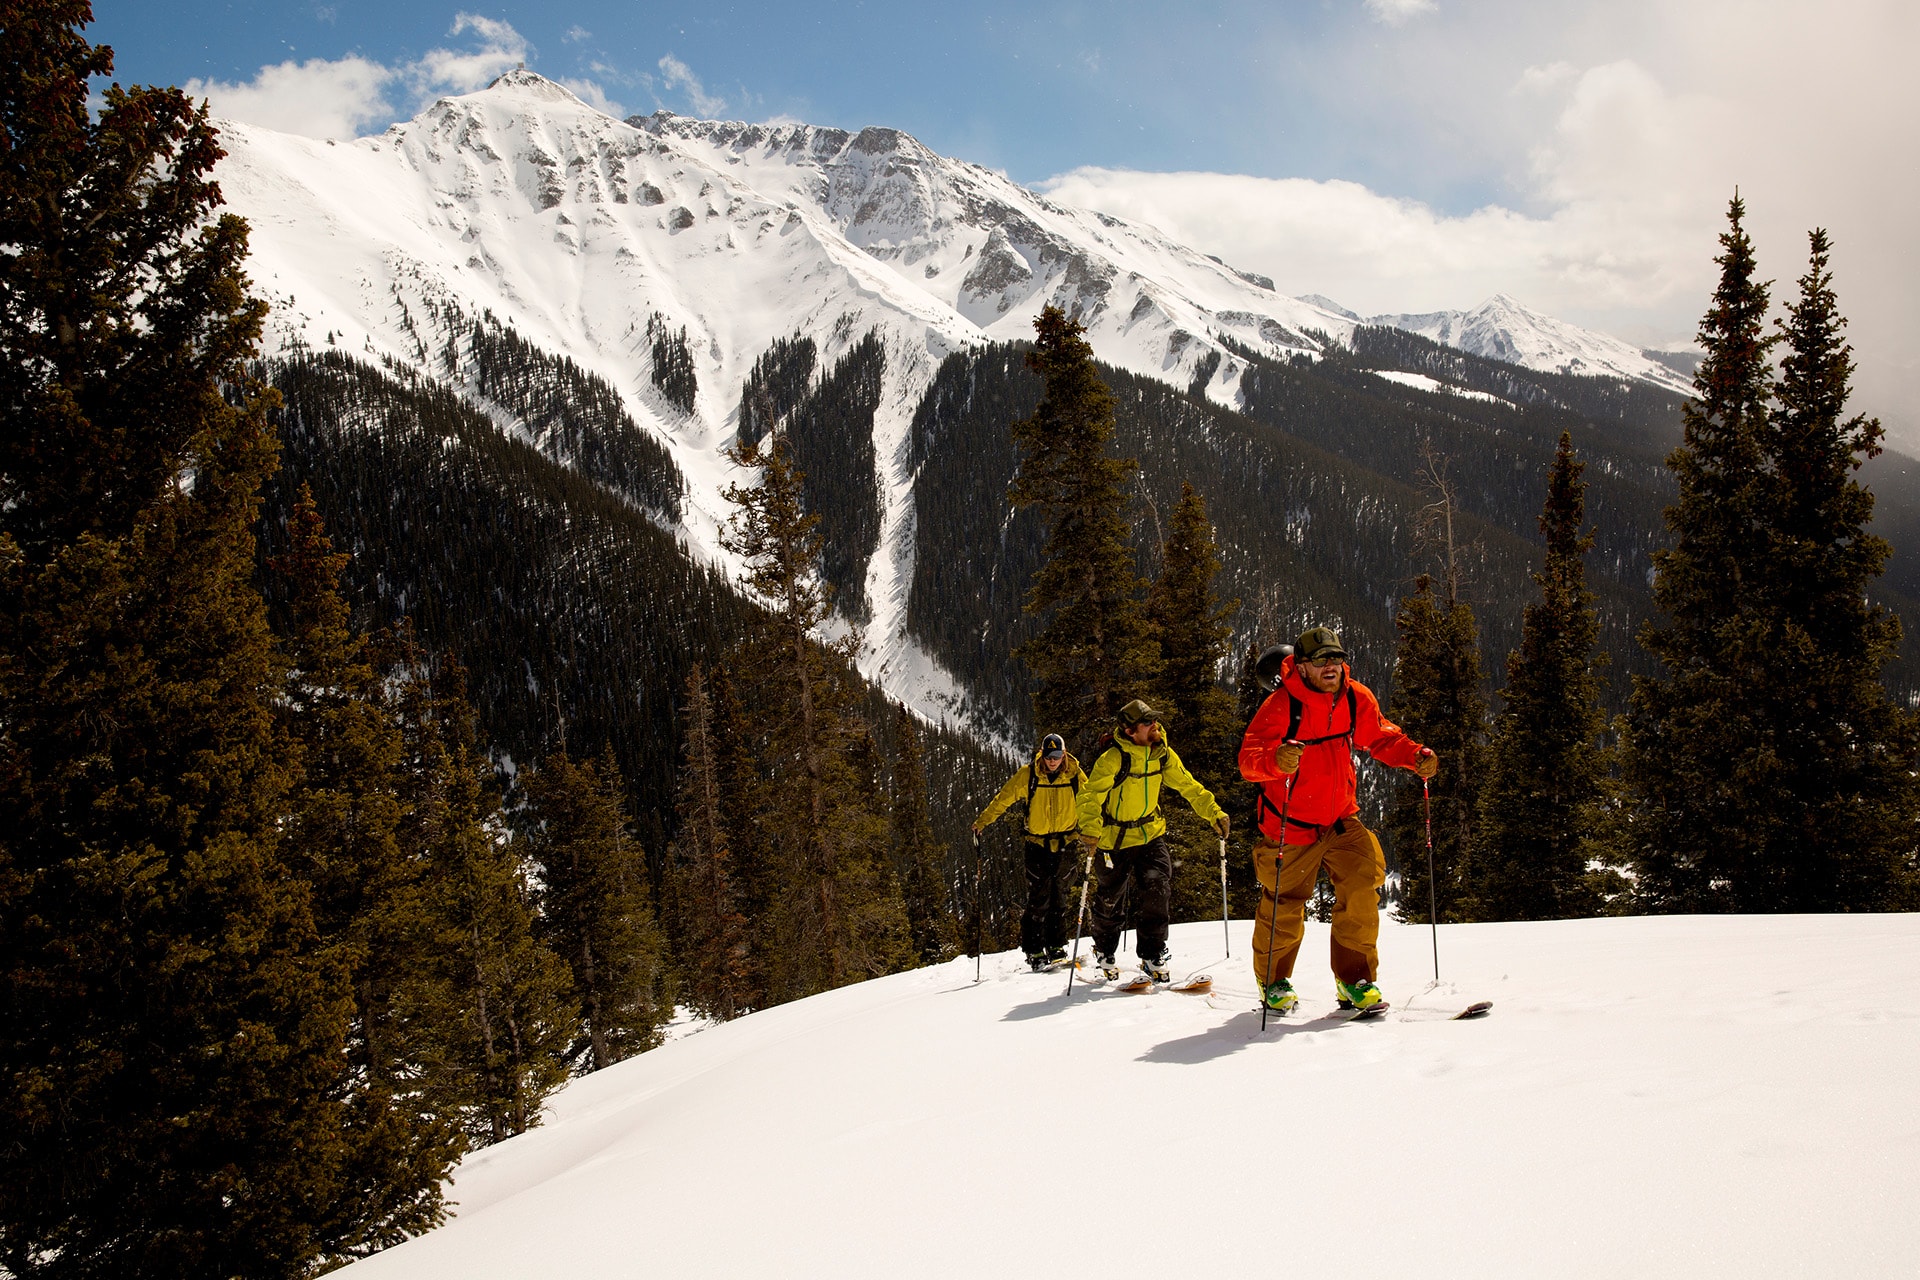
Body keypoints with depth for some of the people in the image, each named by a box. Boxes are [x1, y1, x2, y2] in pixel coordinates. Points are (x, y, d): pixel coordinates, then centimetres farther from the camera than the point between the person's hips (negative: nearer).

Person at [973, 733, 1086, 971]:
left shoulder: (1074, 775, -4)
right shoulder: (1028, 775, -8)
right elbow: (1003, 798, -7)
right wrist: (982, 822, -13)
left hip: (1065, 844, 2)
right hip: (1037, 844, -2)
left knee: (1059, 897, 6)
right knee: (1038, 898, -5)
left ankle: (1056, 946, 18)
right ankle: (1034, 951, 2)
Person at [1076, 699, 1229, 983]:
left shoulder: (1163, 754, -4)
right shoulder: (1113, 759, -22)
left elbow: (1188, 786, 7)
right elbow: (1090, 796, -27)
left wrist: (1214, 812, -1)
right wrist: (1090, 830, -42)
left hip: (1151, 834, 4)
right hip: (1114, 840, -4)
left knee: (1158, 889, -14)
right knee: (1109, 899, 10)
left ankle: (1153, 956, 1)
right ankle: (1104, 952, 37)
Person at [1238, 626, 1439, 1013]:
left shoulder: (1356, 699, -4)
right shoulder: (1281, 705, -19)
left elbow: (1382, 738, 11)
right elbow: (1248, 759, -26)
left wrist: (1415, 755, -8)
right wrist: (1276, 761, -48)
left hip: (1341, 821, 4)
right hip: (1290, 826, -4)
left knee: (1362, 888, -13)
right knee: (1284, 910, 7)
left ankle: (1355, 979, 4)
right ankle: (1273, 981, 32)